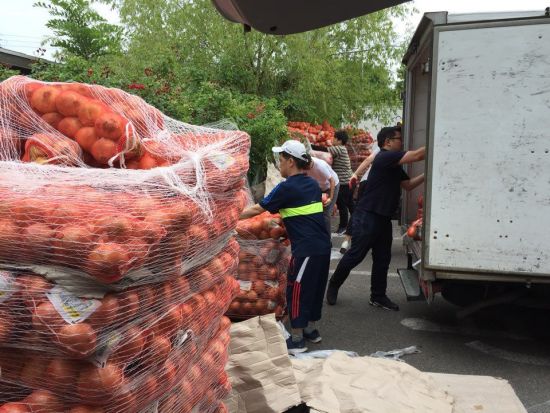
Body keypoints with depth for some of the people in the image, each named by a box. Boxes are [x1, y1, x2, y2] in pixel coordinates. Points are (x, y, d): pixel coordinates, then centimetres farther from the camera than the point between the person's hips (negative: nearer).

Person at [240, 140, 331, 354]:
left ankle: (296, 340, 11)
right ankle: (311, 330, 32)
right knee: (315, 288, 19)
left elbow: (257, 209, -3)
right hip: (322, 246, 8)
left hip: (306, 249, -8)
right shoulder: (312, 184, 12)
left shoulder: (287, 187, -9)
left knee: (297, 291, 3)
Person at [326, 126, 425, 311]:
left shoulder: (395, 166, 16)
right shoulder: (385, 157, -14)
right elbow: (416, 155, -21)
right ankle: (334, 285, 18)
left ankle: (378, 296, 22)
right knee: (355, 255, -2)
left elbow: (408, 184, 15)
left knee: (382, 259, 12)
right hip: (367, 217, -10)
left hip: (383, 218, 10)